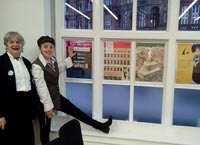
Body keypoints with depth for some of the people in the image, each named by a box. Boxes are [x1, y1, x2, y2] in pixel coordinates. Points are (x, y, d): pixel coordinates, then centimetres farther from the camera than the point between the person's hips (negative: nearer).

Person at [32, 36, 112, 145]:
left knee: (76, 112, 13)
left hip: (56, 97, 7)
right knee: (45, 129, 10)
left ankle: (101, 126, 24)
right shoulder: (37, 66, -24)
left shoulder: (53, 60, 2)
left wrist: (69, 58, 27)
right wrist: (47, 106, -22)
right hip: (44, 102, -7)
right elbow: (41, 88, -24)